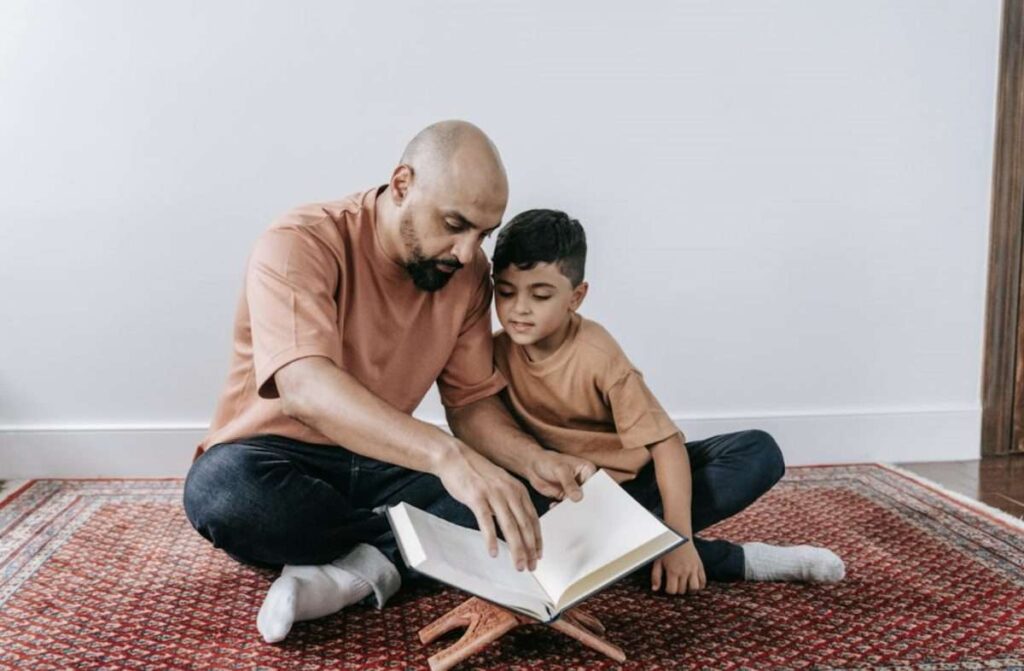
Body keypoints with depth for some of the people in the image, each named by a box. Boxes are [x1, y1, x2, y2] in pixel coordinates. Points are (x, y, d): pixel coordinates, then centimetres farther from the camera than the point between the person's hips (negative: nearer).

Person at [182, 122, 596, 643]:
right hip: (277, 459, -3)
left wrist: (535, 462, -23)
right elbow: (306, 387, -39)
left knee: (510, 495, -17)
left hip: (380, 465, 4)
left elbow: (473, 402, -1)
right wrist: (446, 455, -53)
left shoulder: (468, 273, -5)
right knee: (224, 491, -38)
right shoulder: (298, 245, -23)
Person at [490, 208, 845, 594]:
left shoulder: (597, 355, -21)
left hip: (634, 479, -1)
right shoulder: (495, 353, -12)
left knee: (759, 452, -19)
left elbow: (665, 442, -25)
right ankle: (734, 561, -25)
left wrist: (679, 538, -34)